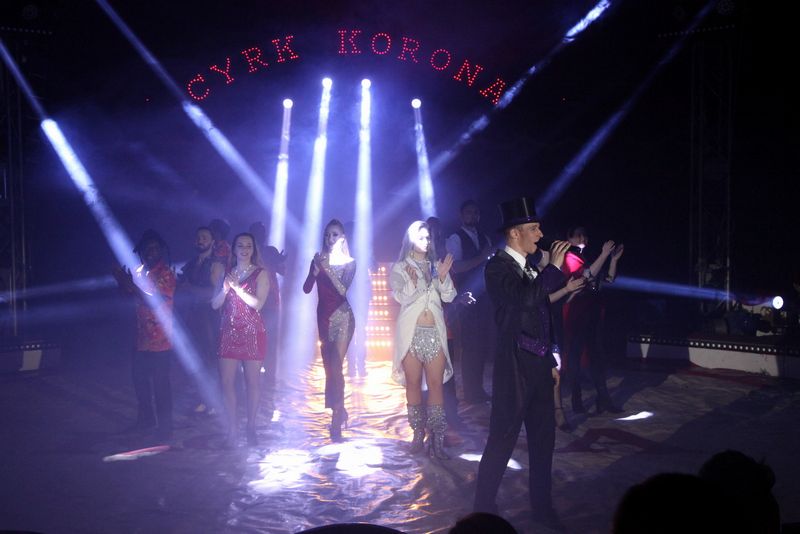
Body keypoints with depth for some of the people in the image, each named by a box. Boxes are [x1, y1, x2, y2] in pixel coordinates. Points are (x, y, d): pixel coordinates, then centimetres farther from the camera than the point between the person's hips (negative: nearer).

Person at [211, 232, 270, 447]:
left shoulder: (260, 274, 1)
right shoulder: (227, 273, 11)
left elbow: (258, 304, -11)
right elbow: (215, 304, 6)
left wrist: (237, 287, -16)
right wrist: (225, 288, -11)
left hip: (252, 333, -3)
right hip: (229, 332, 3)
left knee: (253, 381, 1)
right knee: (226, 381, -3)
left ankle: (251, 427, 11)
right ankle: (232, 429, 5)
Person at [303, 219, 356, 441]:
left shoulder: (349, 263, 0)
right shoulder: (318, 260, 8)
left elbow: (343, 289, -16)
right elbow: (306, 289, -1)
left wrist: (328, 269, -22)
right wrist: (316, 270, -16)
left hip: (342, 316, -5)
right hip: (323, 316, 5)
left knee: (335, 366, -14)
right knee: (328, 366, 7)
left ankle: (336, 421, -13)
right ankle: (339, 412, 20)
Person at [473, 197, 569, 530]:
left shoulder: (530, 268, 12)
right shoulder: (497, 267, -11)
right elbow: (524, 298, -30)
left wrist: (551, 361, 21)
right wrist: (554, 267, -22)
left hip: (539, 366, 8)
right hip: (514, 367, -8)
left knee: (544, 438, 13)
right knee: (503, 439, -2)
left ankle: (542, 506, 26)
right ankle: (484, 508, 10)